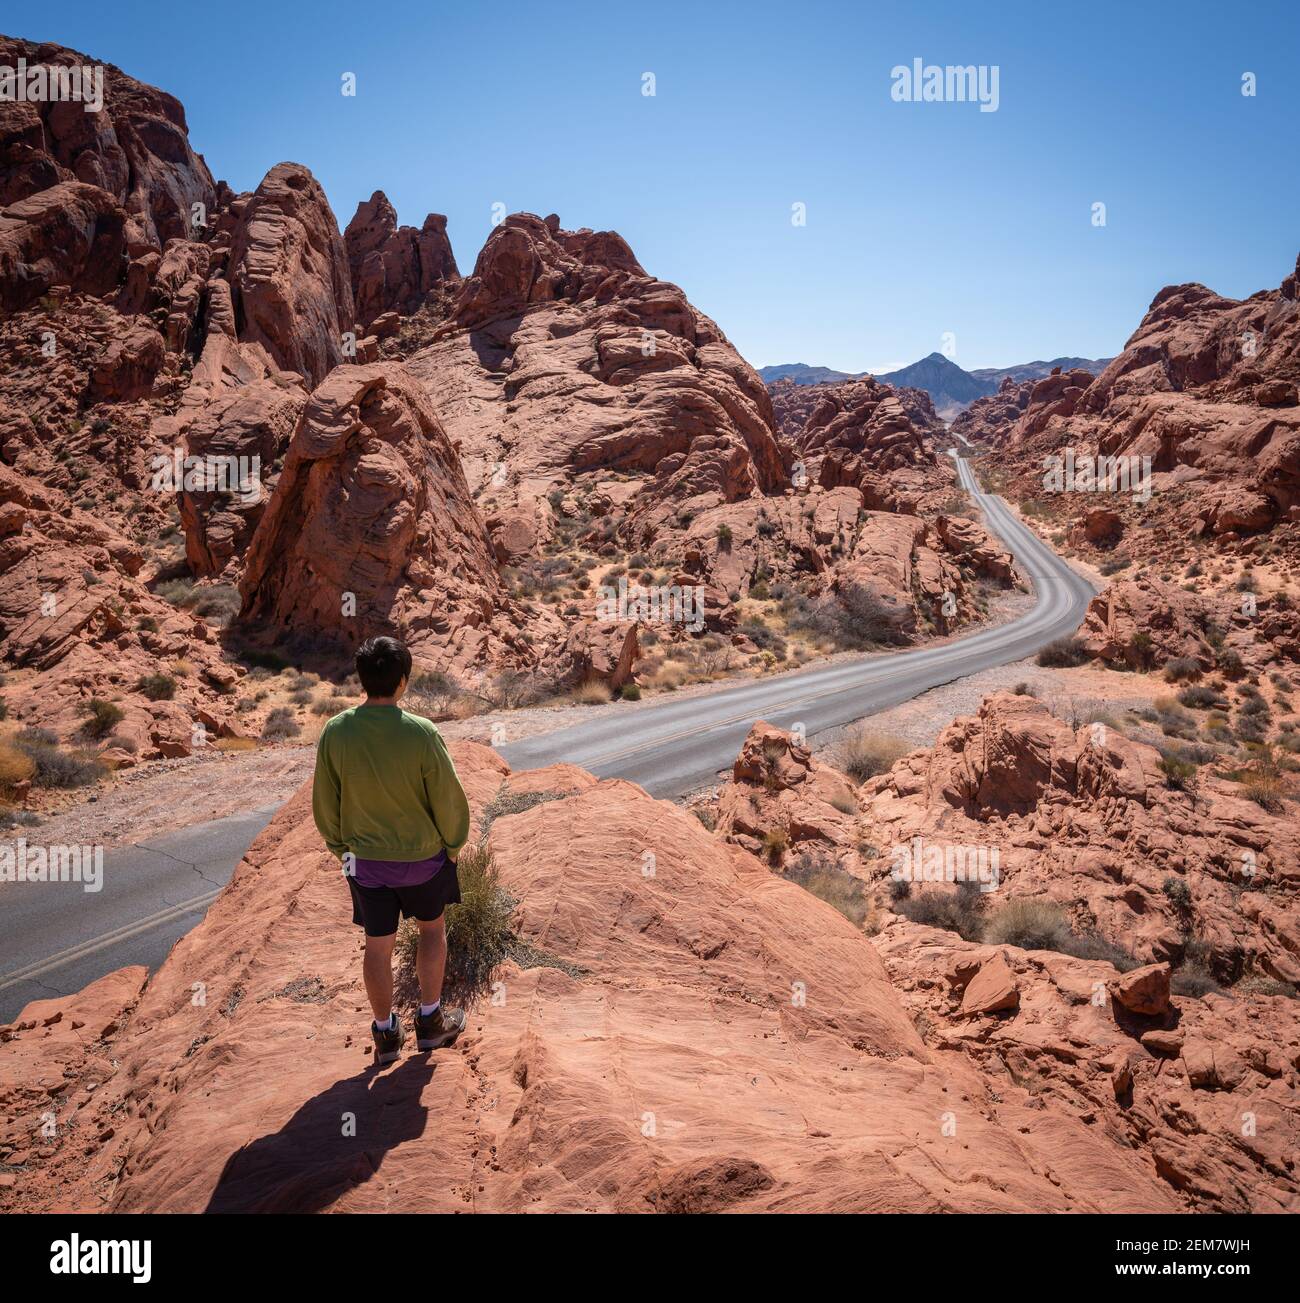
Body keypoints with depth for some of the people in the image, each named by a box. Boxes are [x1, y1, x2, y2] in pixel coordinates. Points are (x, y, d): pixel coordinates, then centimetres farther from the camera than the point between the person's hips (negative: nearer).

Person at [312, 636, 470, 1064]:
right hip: (423, 855, -2)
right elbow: (449, 798, -15)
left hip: (365, 860, 2)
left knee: (377, 946, 16)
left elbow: (324, 803, -3)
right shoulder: (421, 733, -23)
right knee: (432, 929, 22)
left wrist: (341, 848, 13)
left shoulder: (335, 732, -14)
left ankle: (386, 1034, 31)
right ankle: (430, 1021, 31)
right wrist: (452, 844, 3)